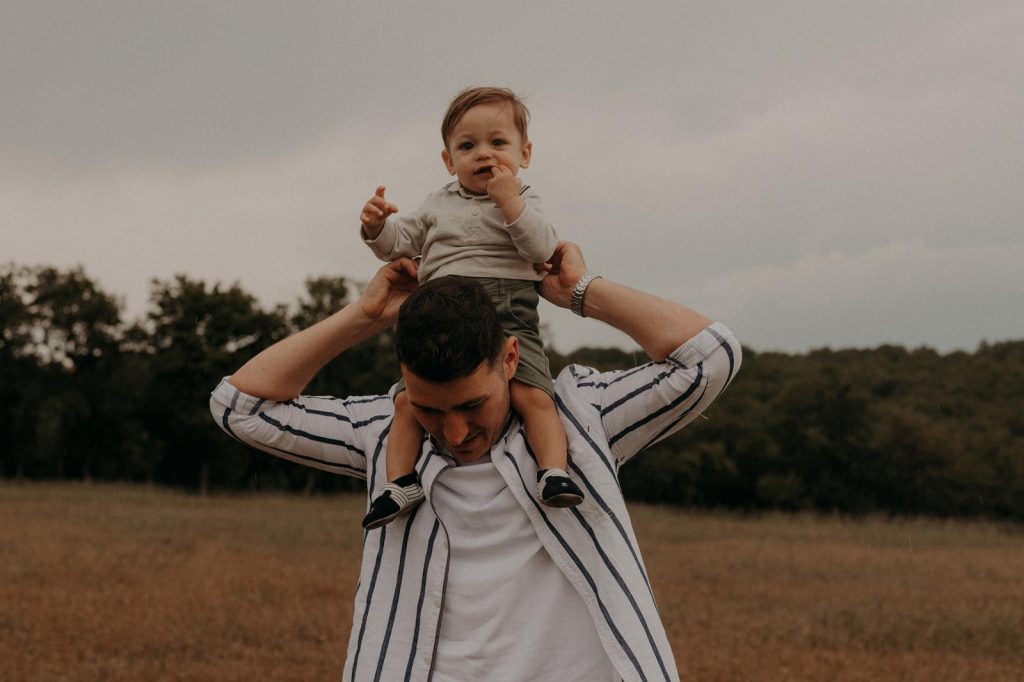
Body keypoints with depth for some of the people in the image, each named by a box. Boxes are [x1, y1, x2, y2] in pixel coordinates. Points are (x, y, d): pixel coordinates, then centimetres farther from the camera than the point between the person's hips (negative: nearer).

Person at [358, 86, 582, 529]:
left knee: (533, 395, -23)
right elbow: (400, 243, 20)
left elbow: (543, 249, -5)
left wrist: (510, 201, -12)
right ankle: (400, 483, -4)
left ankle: (554, 472, -20)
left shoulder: (523, 204, 12)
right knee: (408, 400, -10)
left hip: (509, 320, -3)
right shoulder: (439, 206, 22)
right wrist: (377, 227, -1)